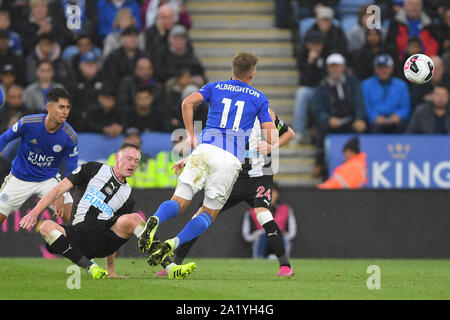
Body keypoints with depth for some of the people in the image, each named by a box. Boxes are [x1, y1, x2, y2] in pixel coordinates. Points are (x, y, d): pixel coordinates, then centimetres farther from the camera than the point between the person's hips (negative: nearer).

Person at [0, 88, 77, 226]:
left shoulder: (70, 137, -19)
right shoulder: (28, 123, -21)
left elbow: (71, 172, -10)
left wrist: (61, 196, -21)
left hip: (48, 180, 0)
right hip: (20, 179, 0)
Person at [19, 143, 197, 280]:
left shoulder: (127, 195, 20)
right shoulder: (94, 170, 12)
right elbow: (59, 190, 8)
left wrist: (111, 269, 17)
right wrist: (35, 213, -4)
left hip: (105, 238, 2)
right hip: (79, 235, -2)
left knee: (132, 219, -29)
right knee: (46, 227, -33)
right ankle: (91, 268, -33)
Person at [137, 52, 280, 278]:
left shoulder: (215, 87, 20)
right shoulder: (259, 98, 17)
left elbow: (188, 102, 1)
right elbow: (272, 138, 10)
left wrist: (190, 135, 9)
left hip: (205, 148, 1)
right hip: (232, 158, -1)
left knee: (179, 202, 0)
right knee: (208, 213, 5)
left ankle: (155, 220, -36)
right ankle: (173, 244, -21)